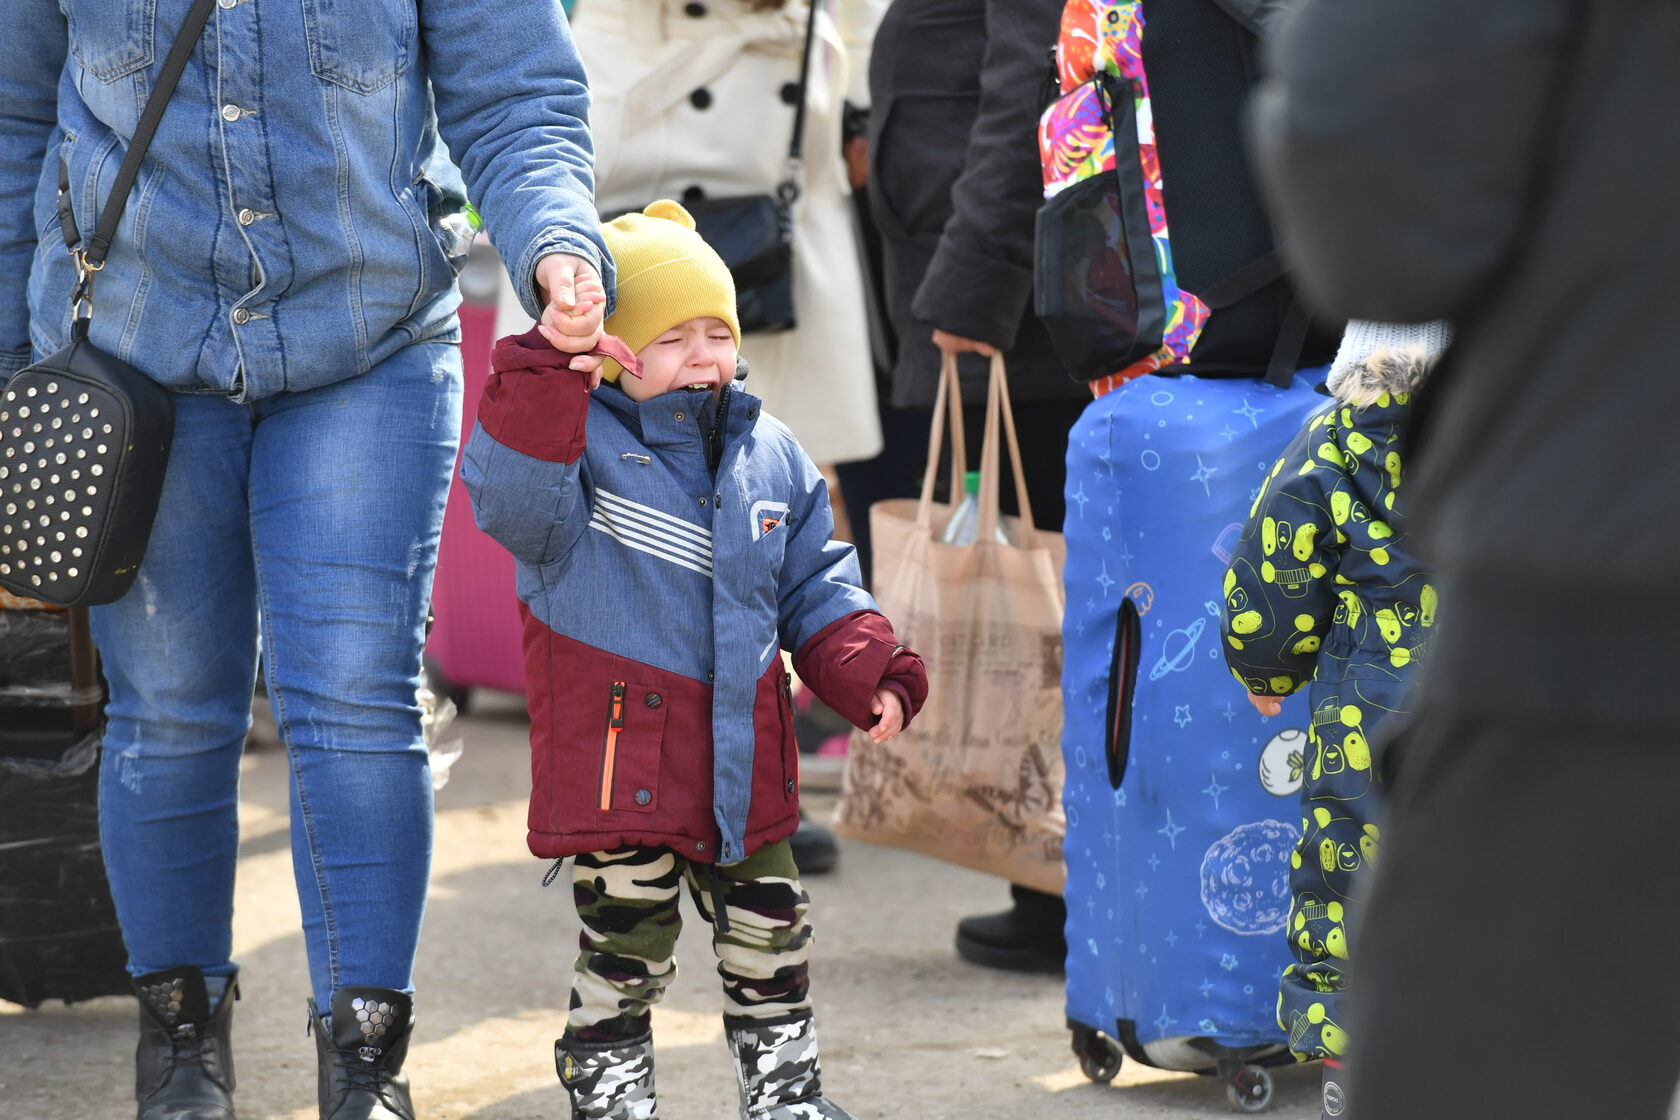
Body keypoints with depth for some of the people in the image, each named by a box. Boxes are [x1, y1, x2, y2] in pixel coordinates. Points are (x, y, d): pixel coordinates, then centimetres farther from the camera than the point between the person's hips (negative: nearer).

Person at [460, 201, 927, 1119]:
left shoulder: (769, 455, 8)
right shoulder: (583, 444, -10)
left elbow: (814, 588, 14)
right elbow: (509, 496, -31)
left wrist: (868, 678, 0)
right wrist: (547, 375, -42)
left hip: (744, 761, 5)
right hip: (617, 757, -5)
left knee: (767, 926, 14)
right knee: (627, 937, 1)